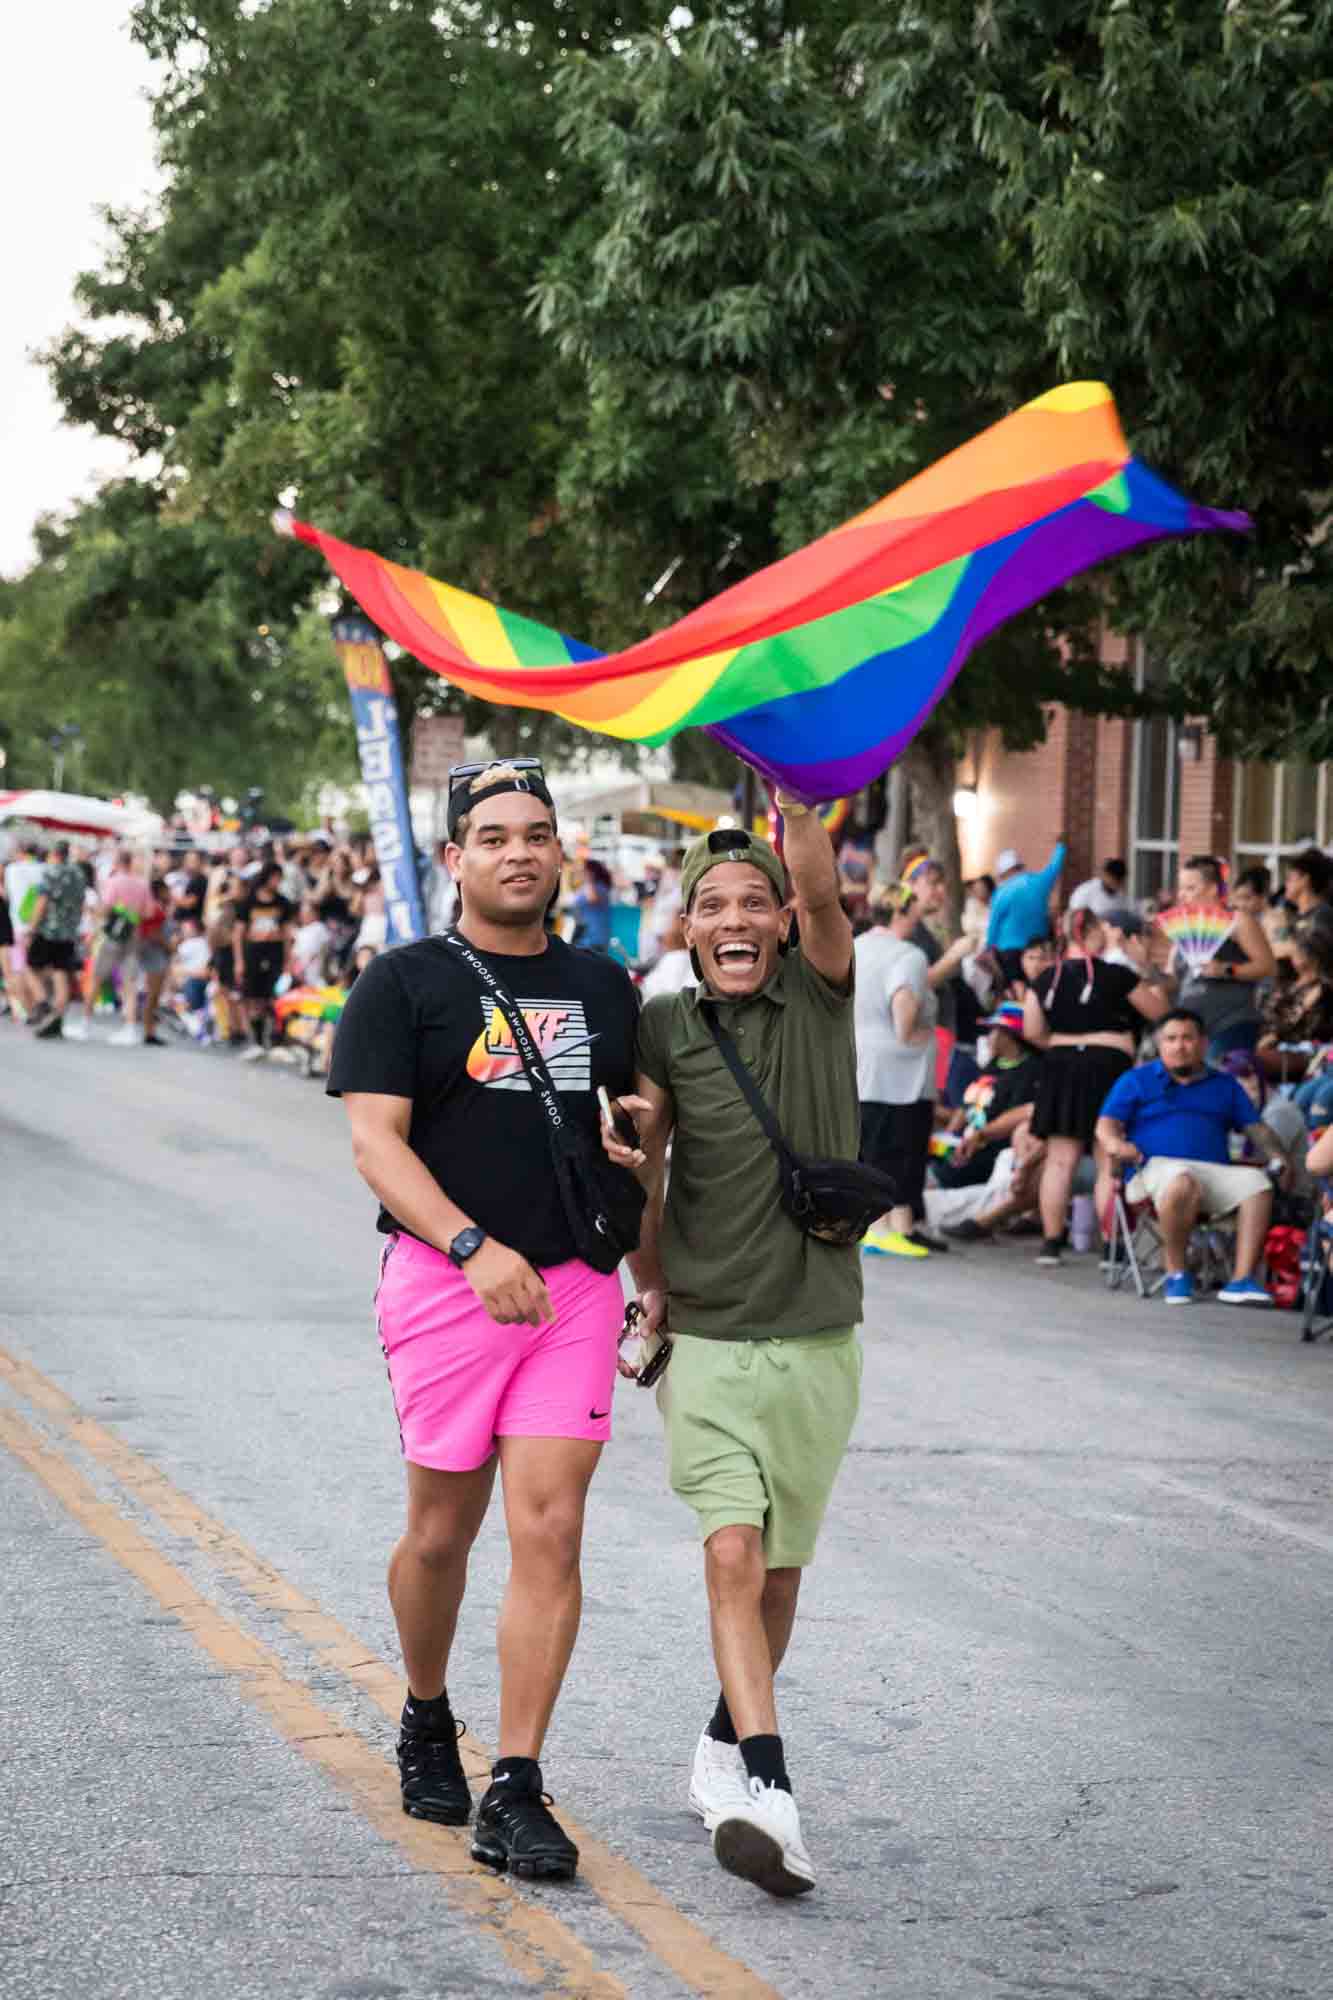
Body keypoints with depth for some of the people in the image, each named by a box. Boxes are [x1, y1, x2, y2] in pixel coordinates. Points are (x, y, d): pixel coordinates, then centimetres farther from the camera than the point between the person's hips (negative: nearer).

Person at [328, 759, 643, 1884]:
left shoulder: (603, 987, 13)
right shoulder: (405, 983, -1)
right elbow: (375, 1139, -9)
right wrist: (474, 1247, -22)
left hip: (574, 1285, 3)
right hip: (445, 1280, -2)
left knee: (550, 1531, -7)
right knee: (443, 1529, 8)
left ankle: (517, 1792, -5)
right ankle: (427, 1722, 35)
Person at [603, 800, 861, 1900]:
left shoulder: (820, 994, 0)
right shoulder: (666, 1029, 2)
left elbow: (821, 891, -20)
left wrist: (796, 785, -33)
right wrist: (651, 1282, 7)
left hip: (816, 1337, 1)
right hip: (706, 1337, -1)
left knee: (779, 1568, 11)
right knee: (734, 1554, -16)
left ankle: (727, 1746, 32)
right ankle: (768, 1789, -24)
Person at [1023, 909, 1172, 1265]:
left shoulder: (1046, 979, 3)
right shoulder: (1117, 976, -8)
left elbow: (1033, 1031, 5)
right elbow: (1157, 1011, 3)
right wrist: (1158, 987, 24)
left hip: (1060, 1067, 4)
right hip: (1108, 1065, -4)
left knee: (1060, 1160, 7)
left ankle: (1051, 1241, 9)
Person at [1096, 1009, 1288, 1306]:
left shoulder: (1225, 1085, 27)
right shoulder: (1136, 1081, 19)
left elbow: (1256, 1128, 19)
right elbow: (1106, 1125, 9)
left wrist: (1277, 1155, -1)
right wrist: (1116, 1144, -15)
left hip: (1216, 1170, 3)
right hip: (1156, 1168, -3)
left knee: (1256, 1182, -30)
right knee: (1181, 1182, -40)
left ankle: (1242, 1279, -32)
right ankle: (1176, 1273, -23)